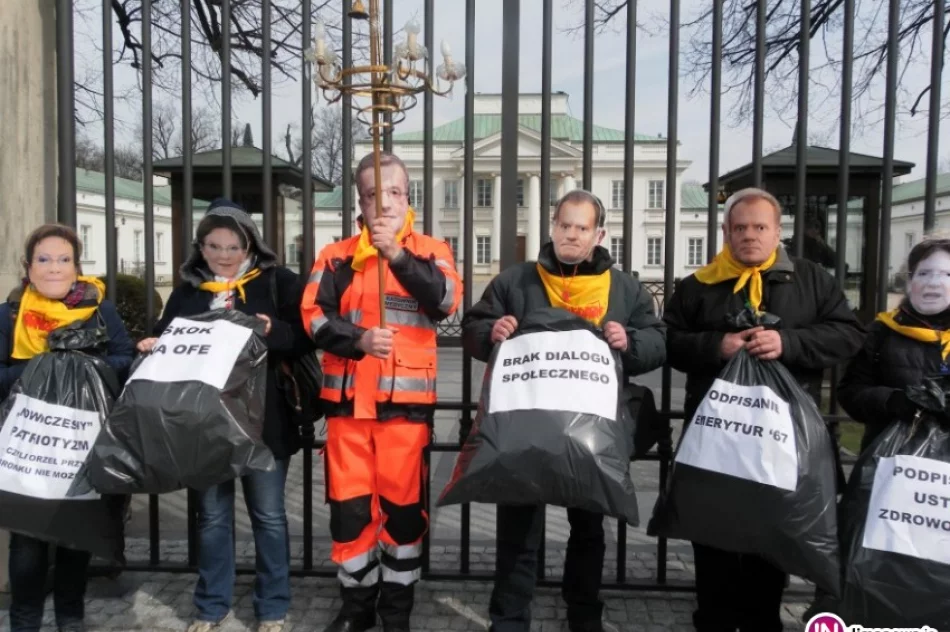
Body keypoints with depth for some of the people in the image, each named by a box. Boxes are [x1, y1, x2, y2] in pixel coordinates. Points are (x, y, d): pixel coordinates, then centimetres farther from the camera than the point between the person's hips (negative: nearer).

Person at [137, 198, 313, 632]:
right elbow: (165, 339, 16)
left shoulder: (278, 281, -2)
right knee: (212, 514, 14)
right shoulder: (188, 289, 9)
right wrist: (152, 348, -5)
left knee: (268, 514, 8)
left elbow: (306, 337, -7)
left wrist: (272, 331, -24)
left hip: (262, 417, -3)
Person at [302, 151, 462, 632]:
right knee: (348, 505, 7)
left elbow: (446, 301, -12)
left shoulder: (430, 251, 6)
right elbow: (315, 317, 0)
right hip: (348, 398, 2)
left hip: (407, 399, -1)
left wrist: (398, 254, -20)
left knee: (404, 505, 5)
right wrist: (359, 340, -17)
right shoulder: (336, 257, 9)